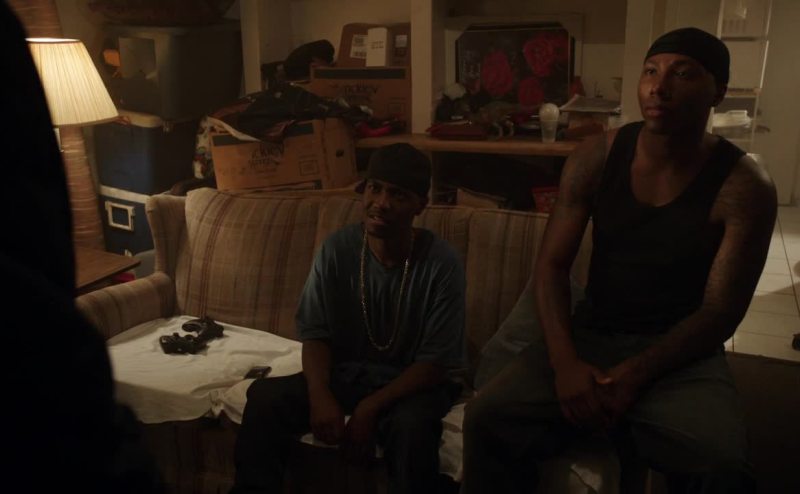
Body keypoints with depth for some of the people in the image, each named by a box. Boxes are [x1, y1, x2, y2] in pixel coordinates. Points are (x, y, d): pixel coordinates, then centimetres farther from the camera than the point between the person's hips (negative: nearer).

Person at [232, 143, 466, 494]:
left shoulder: (442, 264, -17)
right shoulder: (337, 249, -8)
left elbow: (436, 362, -15)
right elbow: (316, 334, -4)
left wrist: (371, 407, -25)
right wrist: (321, 395, -23)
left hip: (410, 382, -2)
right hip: (344, 372, 3)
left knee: (411, 425, -36)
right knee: (264, 396, -20)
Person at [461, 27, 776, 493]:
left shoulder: (744, 186, -7)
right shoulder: (596, 158, -1)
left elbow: (721, 311, -10)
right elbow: (552, 265, -3)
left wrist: (634, 376, -22)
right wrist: (565, 362, -18)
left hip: (681, 352, -1)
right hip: (590, 334, 2)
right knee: (488, 418, -21)